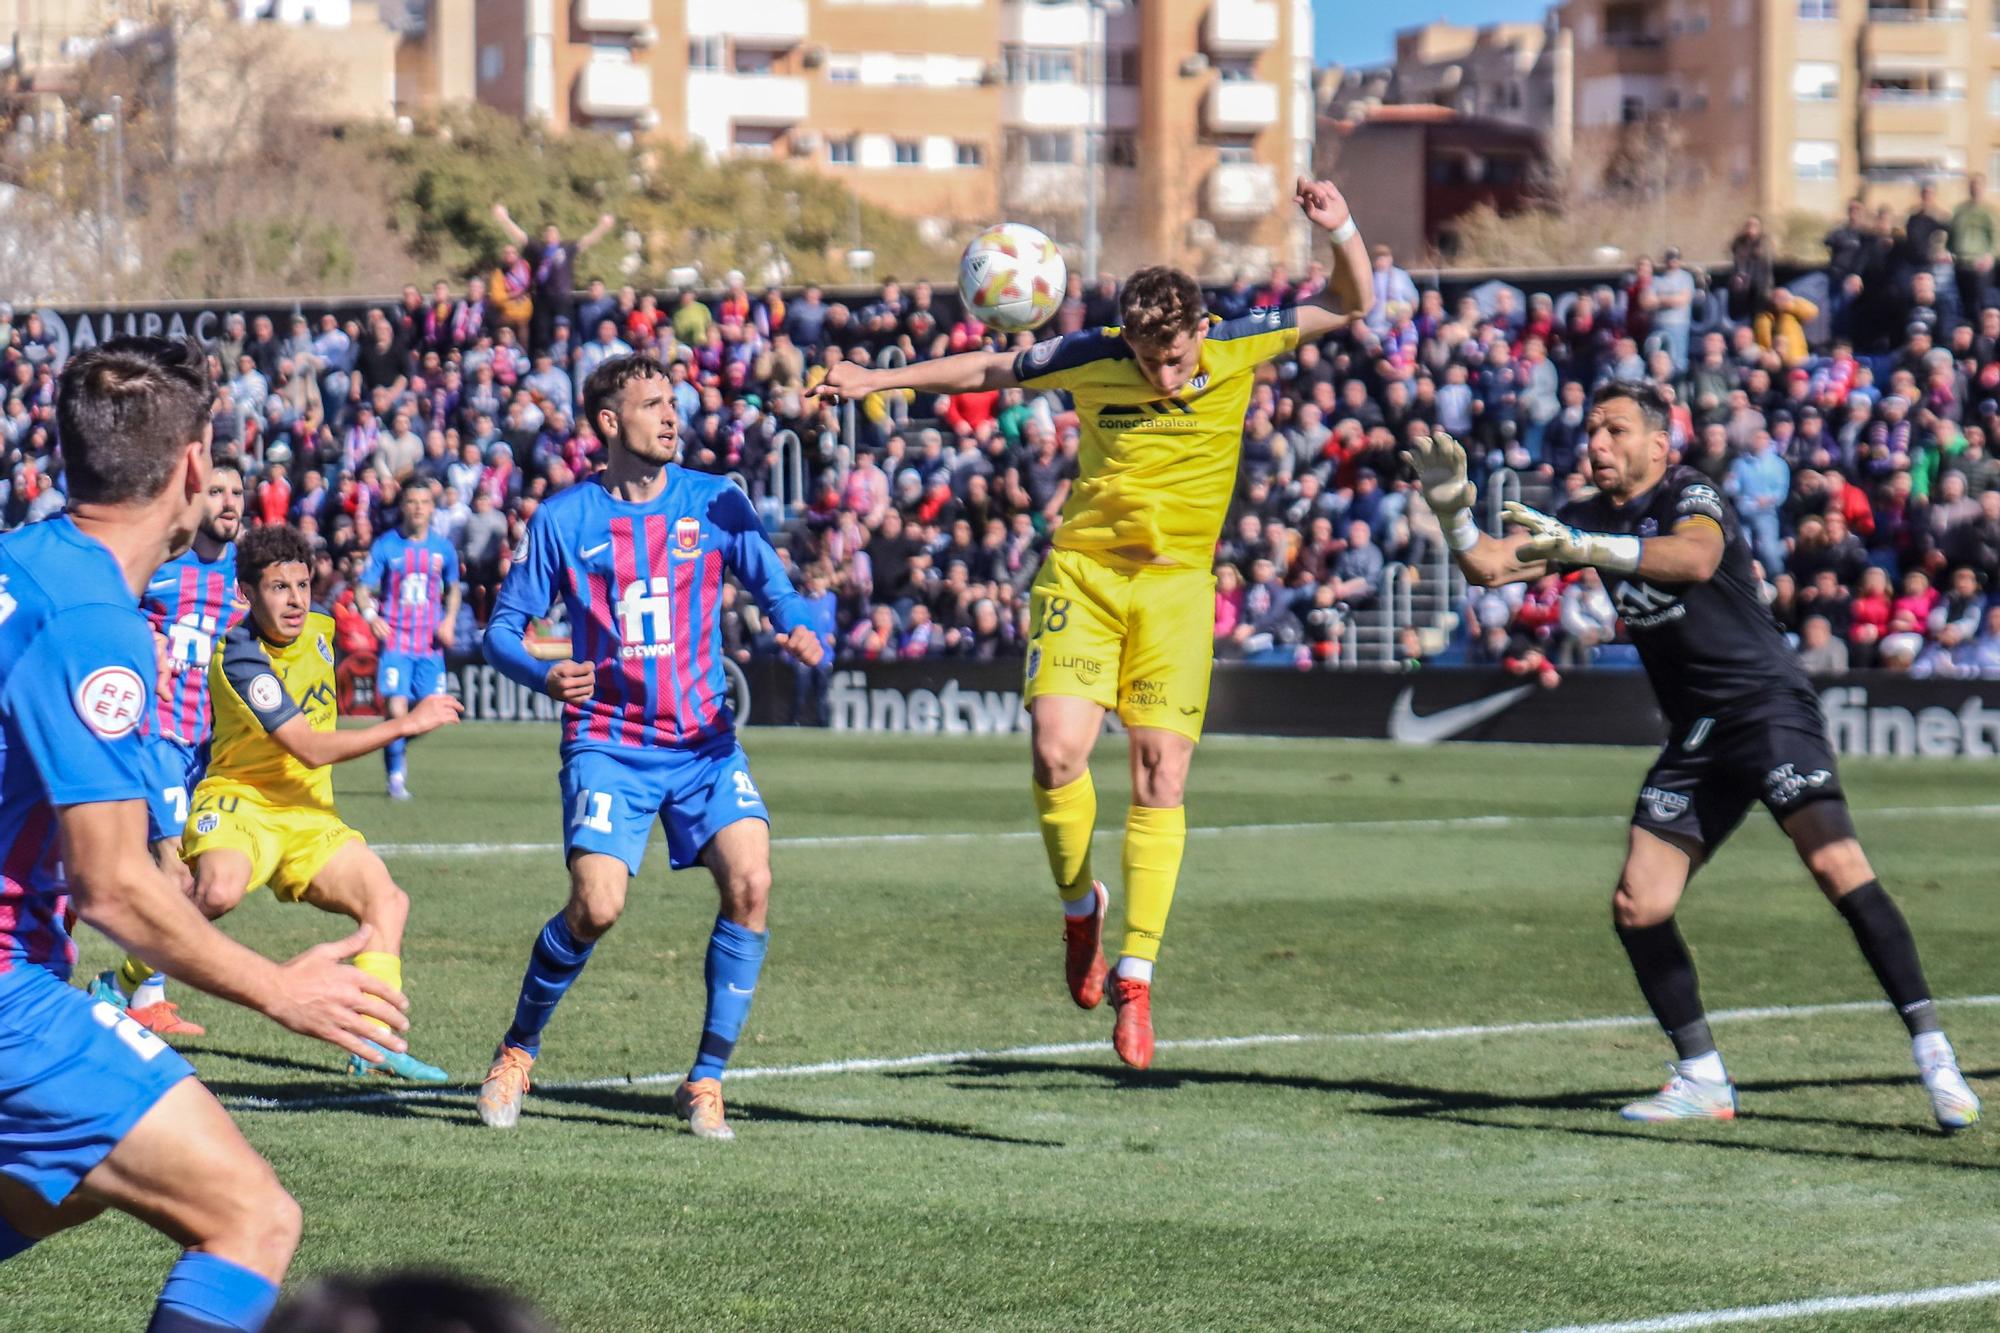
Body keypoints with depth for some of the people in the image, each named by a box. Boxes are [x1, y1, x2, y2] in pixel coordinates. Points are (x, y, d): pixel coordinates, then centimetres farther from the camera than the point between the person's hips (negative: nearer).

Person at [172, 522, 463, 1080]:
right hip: (240, 800, -8)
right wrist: (405, 724, -24)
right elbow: (309, 748, -25)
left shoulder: (321, 628, 3)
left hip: (308, 815, 8)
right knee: (219, 891, -35)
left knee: (387, 898, -3)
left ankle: (373, 1041, -6)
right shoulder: (239, 657, -21)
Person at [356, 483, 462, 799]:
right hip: (395, 641, -3)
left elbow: (453, 587, 23)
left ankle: (401, 749, 31)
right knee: (395, 709, -13)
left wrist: (449, 619, 6)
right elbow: (363, 587, -2)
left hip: (431, 644, 3)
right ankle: (396, 776, 2)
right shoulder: (386, 546, -1)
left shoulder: (443, 548, 8)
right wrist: (370, 614, -21)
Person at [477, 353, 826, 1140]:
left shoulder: (716, 503, 3)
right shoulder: (563, 520, -1)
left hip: (705, 741, 2)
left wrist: (800, 630, -19)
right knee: (596, 907, -19)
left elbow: (774, 588, 4)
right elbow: (502, 629, 3)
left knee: (750, 882, -19)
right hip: (608, 743, -2)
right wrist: (543, 677, -18)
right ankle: (517, 1050, 9)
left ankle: (706, 1081, -5)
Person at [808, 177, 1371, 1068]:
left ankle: (1135, 975, -1)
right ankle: (1079, 908, 12)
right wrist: (882, 379, 8)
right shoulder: (1090, 359, -8)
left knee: (1162, 774, -7)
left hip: (1178, 585, 0)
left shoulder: (1240, 347, -7)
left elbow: (1352, 306, -2)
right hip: (1083, 570, 0)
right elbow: (990, 370, 8)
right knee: (1057, 752, -16)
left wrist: (1339, 231, -21)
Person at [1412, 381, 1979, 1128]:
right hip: (1695, 735, 8)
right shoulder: (1592, 519, 14)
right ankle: (1702, 1081, 9)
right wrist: (1450, 506, -8)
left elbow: (1697, 558, -30)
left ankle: (1933, 1055, -22)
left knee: (1836, 864, -24)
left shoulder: (1689, 495, -7)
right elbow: (1488, 567, 12)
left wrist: (1587, 549, -40)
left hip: (1768, 705, -7)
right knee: (1637, 908, -1)